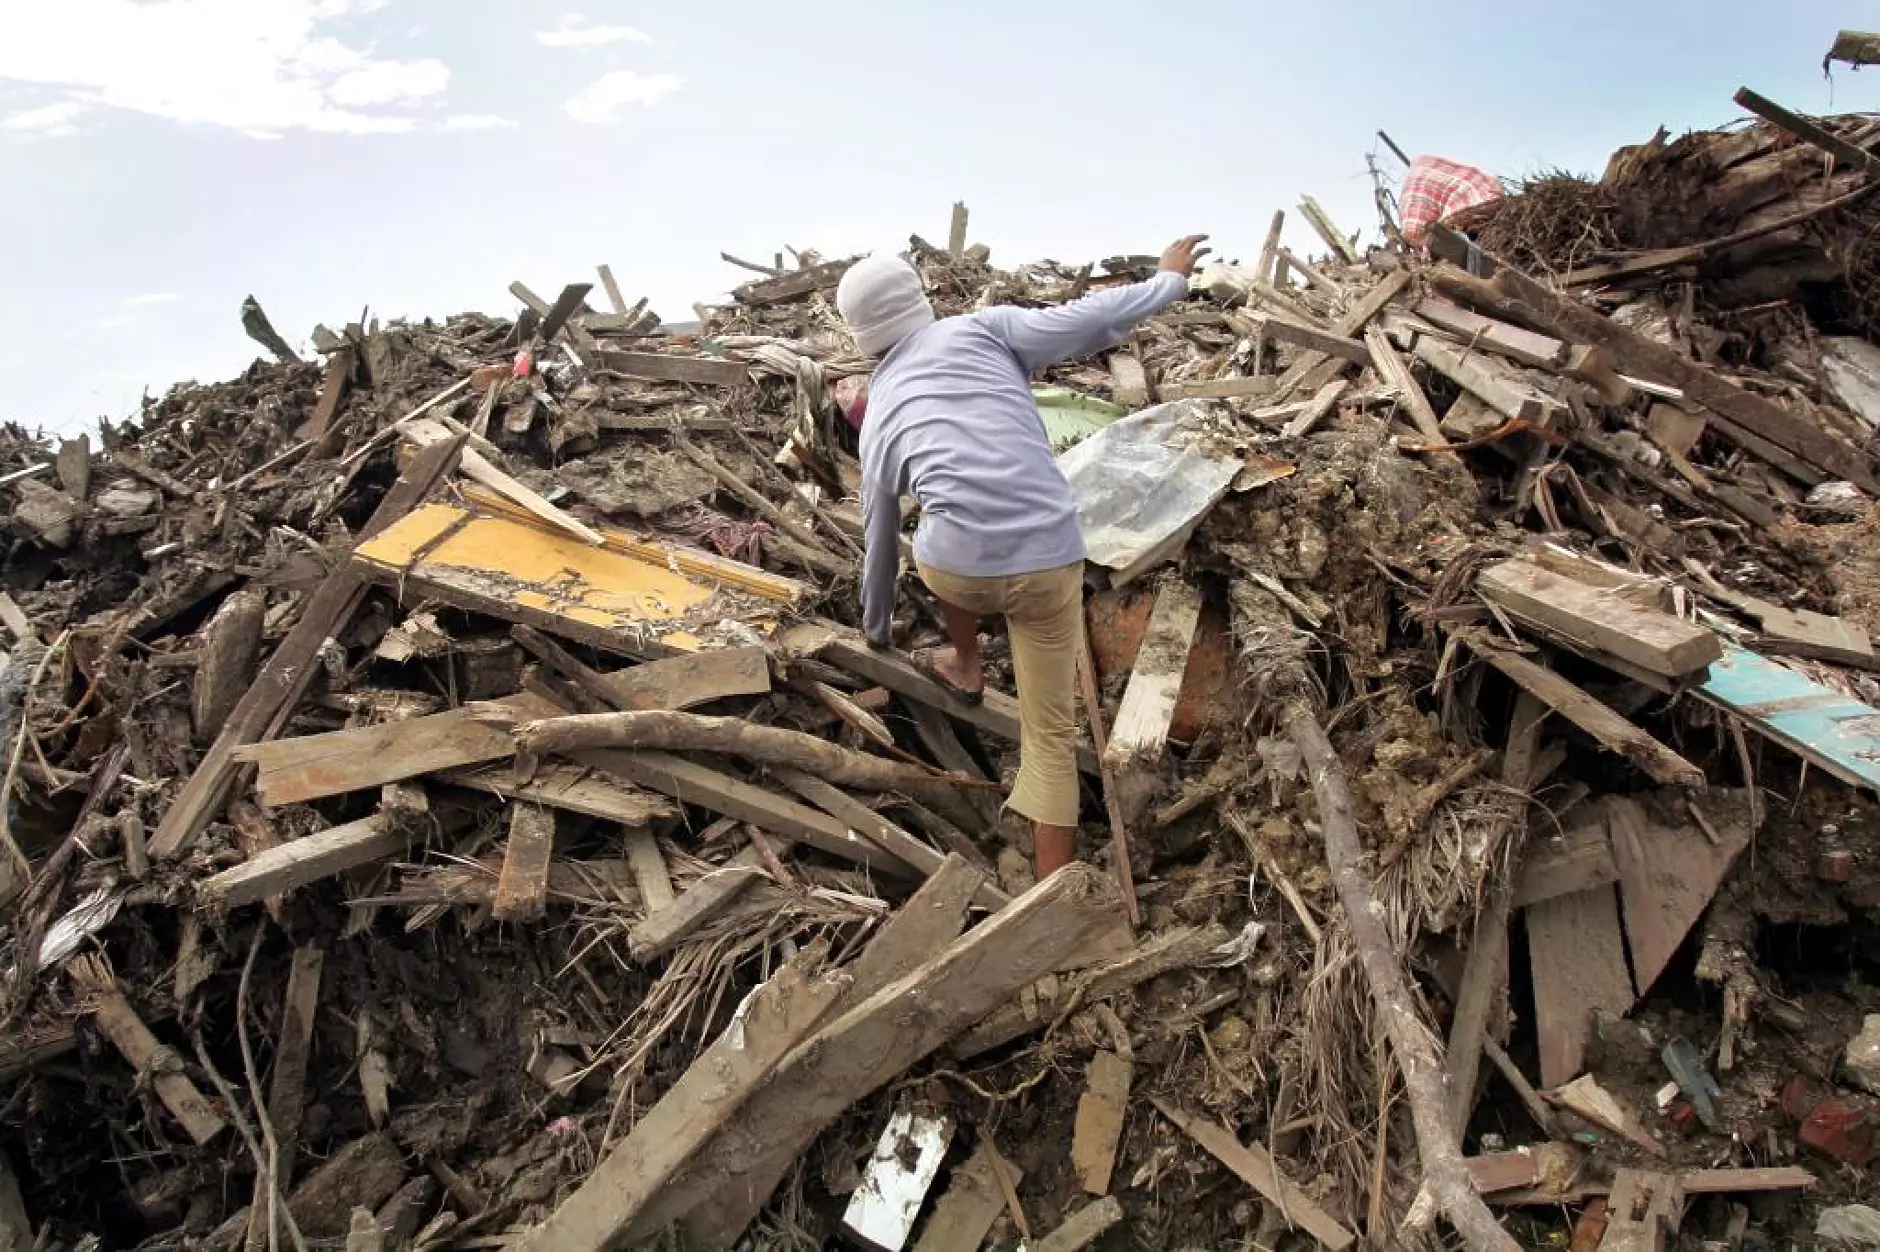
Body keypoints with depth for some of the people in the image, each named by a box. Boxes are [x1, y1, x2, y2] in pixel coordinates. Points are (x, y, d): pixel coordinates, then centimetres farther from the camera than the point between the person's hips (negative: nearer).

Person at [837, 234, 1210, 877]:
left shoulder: (877, 419, 16)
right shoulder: (980, 330, 8)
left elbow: (879, 539, 25)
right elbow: (1085, 321, -1)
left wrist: (876, 630, 39)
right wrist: (1171, 279, 16)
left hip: (960, 573, 2)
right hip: (1050, 563, -1)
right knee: (1051, 734, 11)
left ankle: (965, 667, 52)